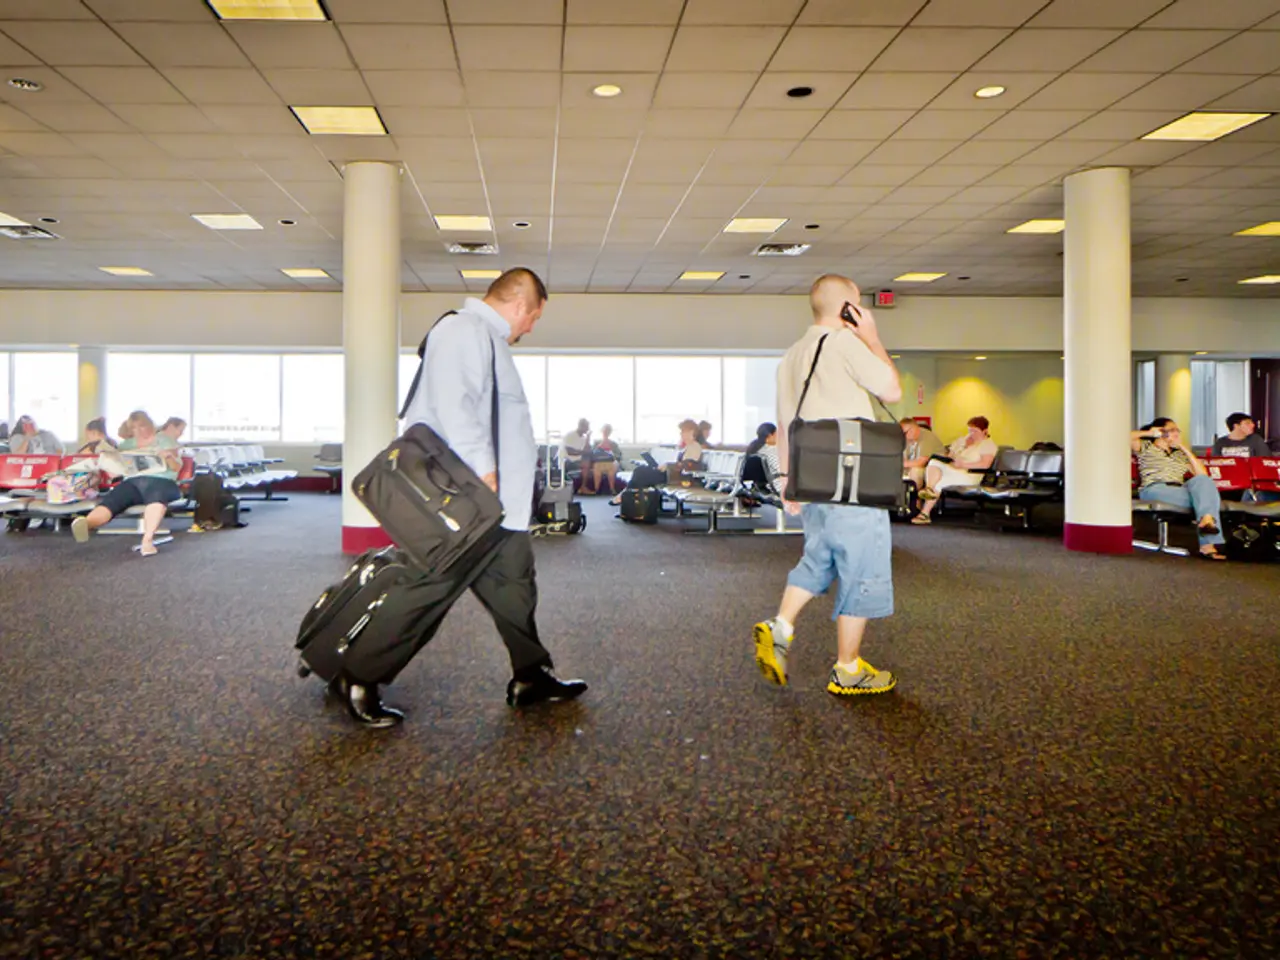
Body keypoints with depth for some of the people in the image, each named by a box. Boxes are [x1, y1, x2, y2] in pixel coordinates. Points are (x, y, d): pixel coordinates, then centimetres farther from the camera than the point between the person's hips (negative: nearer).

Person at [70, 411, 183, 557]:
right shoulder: (127, 444, 29)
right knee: (110, 500, -31)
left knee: (157, 496, -42)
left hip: (160, 480, -3)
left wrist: (168, 457, -11)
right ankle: (86, 524, -62)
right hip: (132, 481, 3)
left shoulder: (164, 440, 20)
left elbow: (177, 468, 10)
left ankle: (147, 539, -60)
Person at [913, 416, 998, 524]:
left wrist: (964, 465, -23)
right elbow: (950, 455, 22)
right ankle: (929, 489, -51)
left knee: (938, 481, -31)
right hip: (950, 469, 6)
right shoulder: (962, 440, 27)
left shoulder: (988, 444, 4)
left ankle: (924, 514, -34)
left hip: (969, 475, -6)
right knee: (934, 462, -28)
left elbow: (985, 464, -13)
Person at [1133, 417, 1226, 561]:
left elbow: (1203, 474, 17)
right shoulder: (1146, 447, 20)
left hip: (1180, 491, 4)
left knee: (1202, 480, -32)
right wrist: (1149, 433, 11)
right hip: (1154, 490, -4)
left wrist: (1184, 448, 18)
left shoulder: (1180, 454, 32)